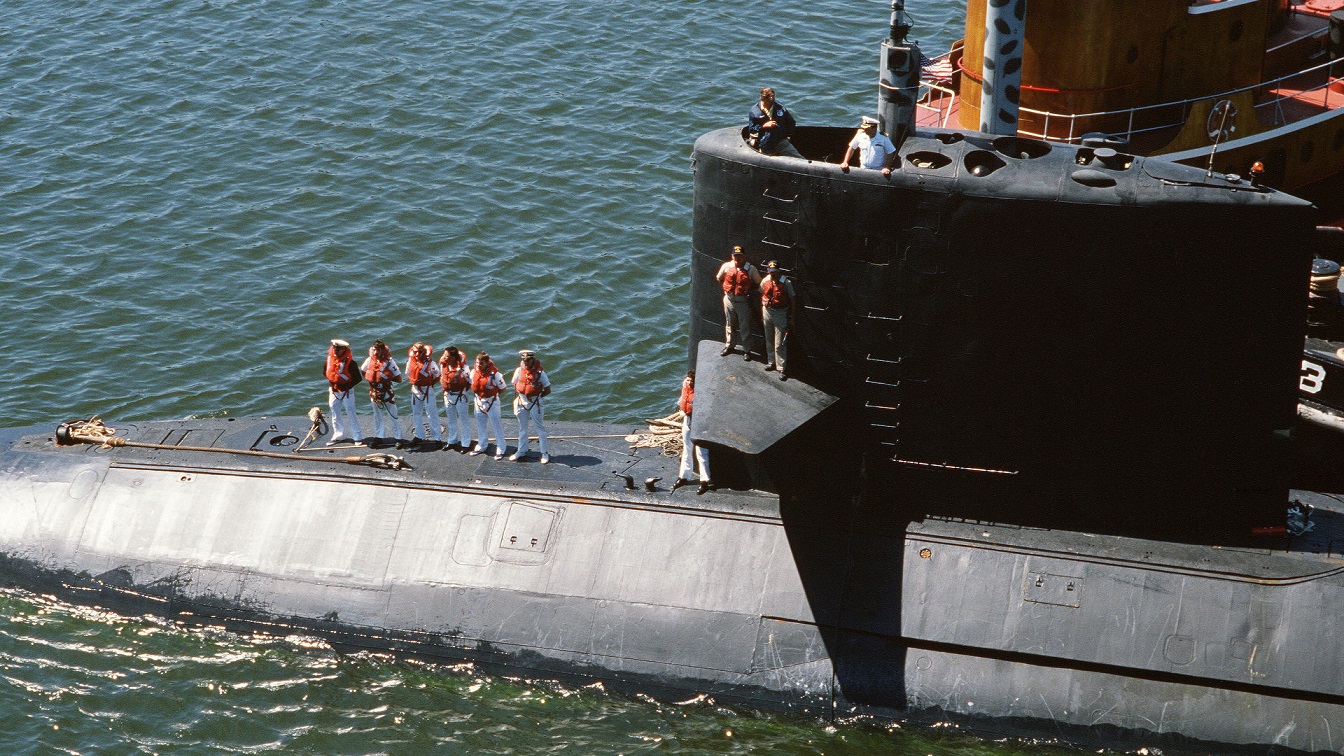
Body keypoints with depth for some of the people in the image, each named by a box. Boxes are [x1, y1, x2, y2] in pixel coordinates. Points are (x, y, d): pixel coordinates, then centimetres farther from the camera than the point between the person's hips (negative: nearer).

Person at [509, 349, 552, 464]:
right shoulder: (519, 371, -3)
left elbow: (547, 390, -6)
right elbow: (515, 385, 14)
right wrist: (522, 396, 4)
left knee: (540, 428, 3)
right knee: (522, 428, 16)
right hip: (522, 402, 4)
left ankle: (544, 453, 9)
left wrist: (536, 397, -9)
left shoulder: (540, 372, -13)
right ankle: (522, 451, 29)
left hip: (535, 402, -4)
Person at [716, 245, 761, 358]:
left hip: (743, 301, -3)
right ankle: (729, 345, 33)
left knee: (745, 326, 4)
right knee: (730, 324, 17)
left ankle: (746, 349, 15)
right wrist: (726, 289, 9)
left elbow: (759, 283, 0)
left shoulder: (750, 269, -11)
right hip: (729, 299, 3)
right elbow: (719, 279, 14)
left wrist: (748, 289, -3)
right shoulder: (726, 266, -3)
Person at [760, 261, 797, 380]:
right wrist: (761, 315, 14)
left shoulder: (786, 282, -12)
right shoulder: (765, 282, 0)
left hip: (780, 313, -5)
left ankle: (782, 369, -1)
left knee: (780, 344, -5)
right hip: (767, 311, 5)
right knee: (769, 340, 17)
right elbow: (762, 298, 11)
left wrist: (791, 317, -4)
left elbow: (791, 300, -5)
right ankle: (771, 362, 34)